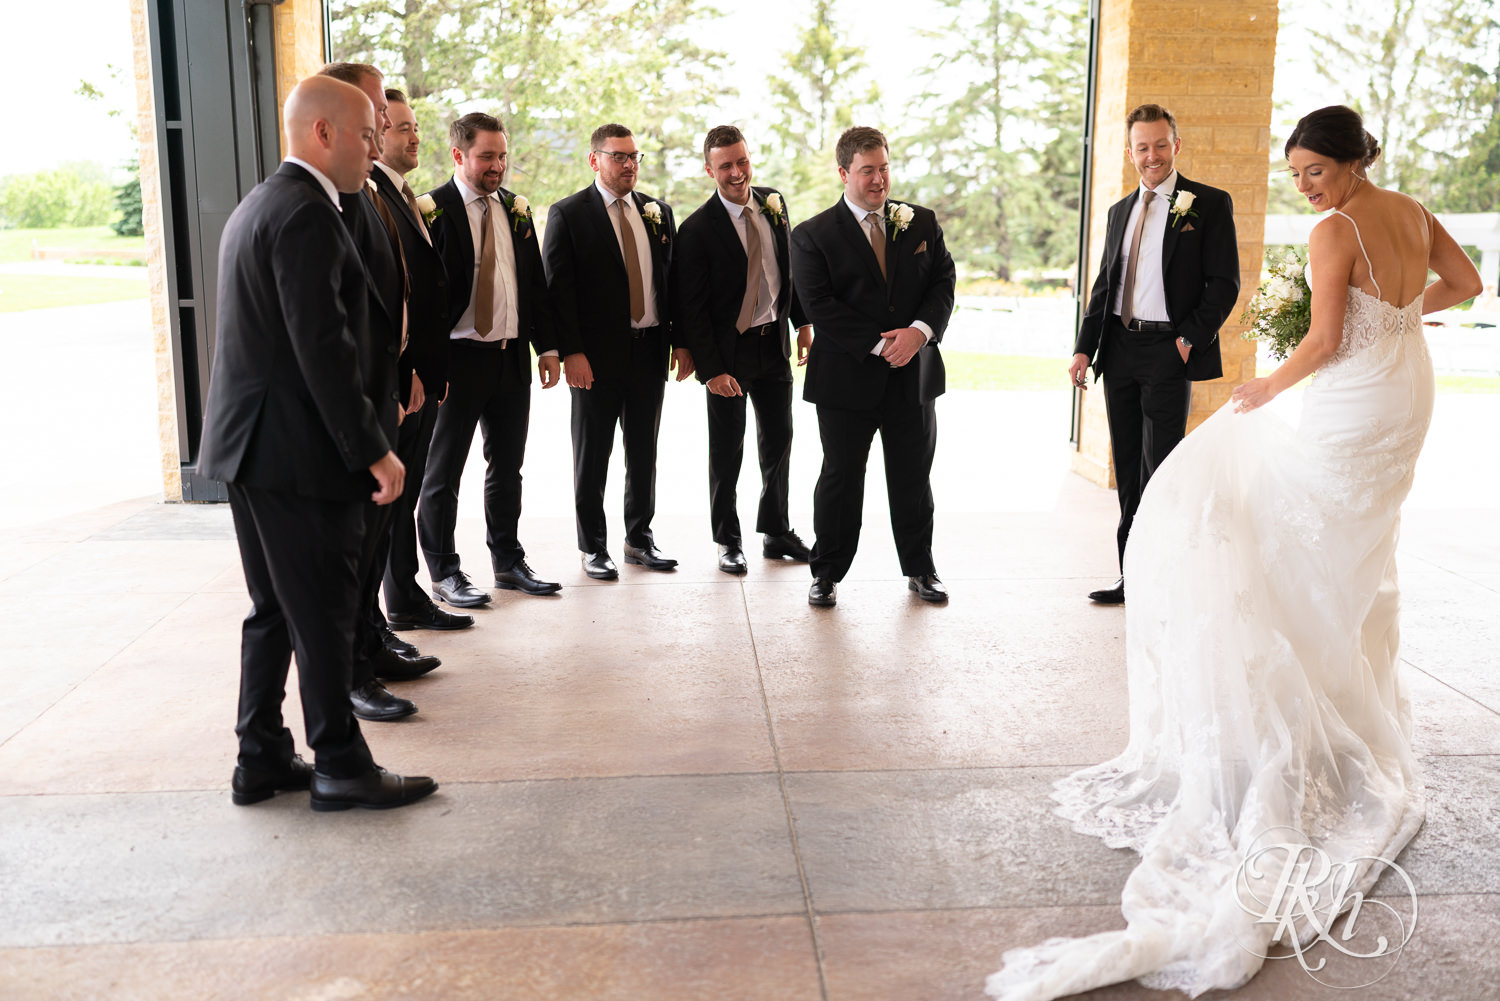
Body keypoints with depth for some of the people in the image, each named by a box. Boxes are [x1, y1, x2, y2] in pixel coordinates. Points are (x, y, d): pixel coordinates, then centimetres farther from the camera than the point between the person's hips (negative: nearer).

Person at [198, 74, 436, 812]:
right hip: (297, 448, -10)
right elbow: (323, 347, -22)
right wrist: (372, 450, -18)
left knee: (274, 612, 16)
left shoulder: (258, 206, 16)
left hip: (249, 445, 10)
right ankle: (341, 768, 13)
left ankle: (262, 761, 25)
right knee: (323, 614, 1)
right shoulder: (307, 214, -16)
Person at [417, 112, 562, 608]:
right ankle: (444, 571, 17)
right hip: (458, 359, -6)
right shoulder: (433, 210, -9)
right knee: (442, 473, 5)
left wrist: (547, 347, 9)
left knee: (508, 468, 15)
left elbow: (536, 283, 15)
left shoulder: (516, 210, 11)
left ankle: (508, 561, 28)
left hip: (513, 358, 6)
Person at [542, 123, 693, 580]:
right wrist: (571, 351, -16)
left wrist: (681, 341, 6)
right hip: (597, 354, -4)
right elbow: (559, 288, -9)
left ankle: (640, 538, 26)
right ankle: (593, 547, 16)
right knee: (592, 456, 5)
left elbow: (673, 280, 13)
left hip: (650, 350, 5)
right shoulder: (568, 213, -4)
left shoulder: (658, 212, 11)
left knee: (644, 452, 12)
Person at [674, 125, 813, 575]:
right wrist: (711, 369, -19)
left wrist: (802, 322, 10)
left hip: (775, 341, 6)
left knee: (779, 441, 14)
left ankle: (776, 532, 28)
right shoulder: (697, 229, -16)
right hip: (729, 351, -5)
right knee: (727, 451, 5)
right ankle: (728, 541, 20)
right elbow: (691, 309, -15)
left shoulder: (773, 204, 2)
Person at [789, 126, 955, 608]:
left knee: (914, 478, 12)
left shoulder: (922, 223, 9)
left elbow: (943, 283, 4)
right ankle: (827, 573, 19)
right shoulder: (813, 235, -3)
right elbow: (820, 306, -11)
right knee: (840, 479, 6)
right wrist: (879, 345, -17)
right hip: (847, 379, -3)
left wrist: (920, 330, -15)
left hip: (914, 374, 3)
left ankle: (920, 569, 27)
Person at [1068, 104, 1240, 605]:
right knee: (1129, 471, 9)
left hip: (1169, 351, -6)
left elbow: (1225, 282, -5)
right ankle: (1133, 578, 17)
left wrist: (1191, 339, -14)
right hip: (1119, 351, 6)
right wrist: (1084, 348, 8)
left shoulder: (1209, 204, -1)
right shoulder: (1120, 211, 16)